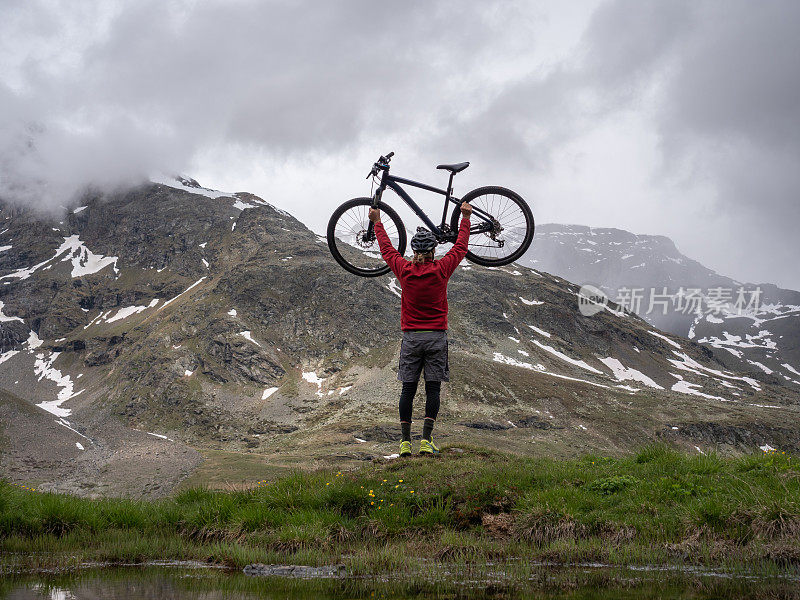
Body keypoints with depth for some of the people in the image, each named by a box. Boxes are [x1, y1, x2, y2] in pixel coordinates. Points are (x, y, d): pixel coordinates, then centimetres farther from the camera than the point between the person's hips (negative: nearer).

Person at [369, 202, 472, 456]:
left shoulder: (404, 270, -2)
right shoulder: (441, 270, -5)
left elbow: (387, 249, 15)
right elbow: (460, 247, 10)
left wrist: (377, 222, 28)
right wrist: (465, 217, 23)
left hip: (411, 337, 1)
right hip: (436, 337, -1)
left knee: (408, 389, 4)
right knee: (433, 388, 0)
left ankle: (405, 442, 2)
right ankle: (426, 440, -7)